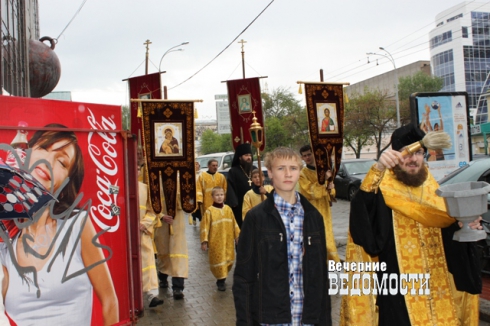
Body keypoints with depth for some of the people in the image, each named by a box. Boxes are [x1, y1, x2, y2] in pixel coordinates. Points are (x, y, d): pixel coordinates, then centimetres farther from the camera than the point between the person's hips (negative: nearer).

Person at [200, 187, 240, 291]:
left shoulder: (228, 209, 3)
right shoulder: (209, 210, -9)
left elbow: (234, 224, 10)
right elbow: (205, 226, -9)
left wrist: (237, 236, 11)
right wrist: (204, 241, -11)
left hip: (228, 241, 4)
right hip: (215, 242, -4)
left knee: (229, 260, 11)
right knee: (218, 260, 1)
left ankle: (222, 278, 30)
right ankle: (221, 280, 17)